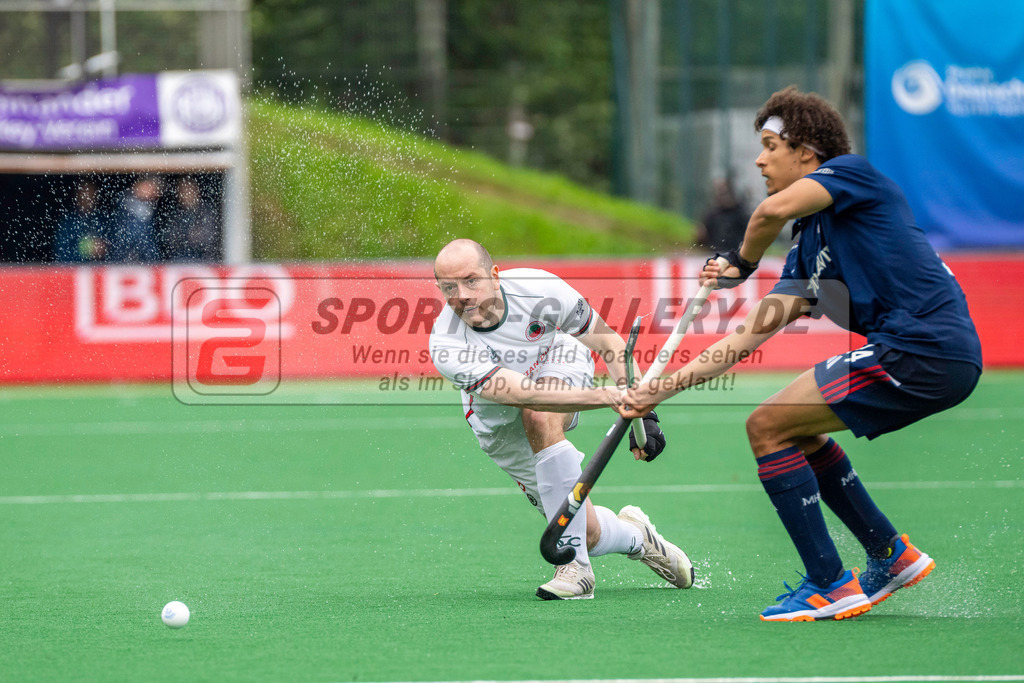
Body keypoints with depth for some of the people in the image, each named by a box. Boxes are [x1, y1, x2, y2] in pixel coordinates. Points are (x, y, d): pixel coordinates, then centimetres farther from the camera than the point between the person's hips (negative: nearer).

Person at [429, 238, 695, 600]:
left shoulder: (541, 289, -29)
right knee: (587, 535, -3)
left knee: (539, 419, -37)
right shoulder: (445, 347, -36)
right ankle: (635, 536, 36)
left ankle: (575, 565, -30)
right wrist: (606, 396, -53)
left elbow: (607, 341, -13)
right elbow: (519, 392, -45)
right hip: (503, 430, 0)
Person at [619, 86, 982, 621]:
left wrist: (741, 264, 0)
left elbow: (776, 209, -22)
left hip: (924, 349, -9)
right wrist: (659, 390, 15)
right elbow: (752, 335, 19)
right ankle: (892, 556, 25)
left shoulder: (852, 172, -1)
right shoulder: (809, 251, 23)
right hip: (929, 357, 9)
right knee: (797, 433, 24)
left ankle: (831, 586, -3)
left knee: (768, 428, -5)